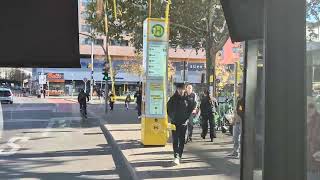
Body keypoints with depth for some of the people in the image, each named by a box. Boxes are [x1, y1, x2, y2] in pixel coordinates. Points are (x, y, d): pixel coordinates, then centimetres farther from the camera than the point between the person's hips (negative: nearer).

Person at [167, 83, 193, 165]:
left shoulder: (186, 99, 2)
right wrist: (171, 117, 0)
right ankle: (176, 157, -12)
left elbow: (190, 108, 12)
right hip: (174, 123, -1)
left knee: (182, 140, 6)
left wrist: (186, 117, 3)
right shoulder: (173, 99, -1)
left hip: (183, 123, 2)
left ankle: (180, 156, 17)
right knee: (175, 140, -8)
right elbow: (168, 108, 7)